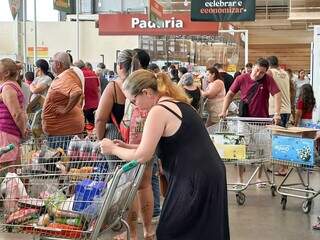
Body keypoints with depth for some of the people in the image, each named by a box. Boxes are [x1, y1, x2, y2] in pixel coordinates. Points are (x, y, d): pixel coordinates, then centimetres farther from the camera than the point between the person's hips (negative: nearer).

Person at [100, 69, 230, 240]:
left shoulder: (158, 111, -14)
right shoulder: (177, 104, 14)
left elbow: (142, 156, -13)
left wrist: (113, 149, 4)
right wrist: (129, 147, 18)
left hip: (195, 181, -9)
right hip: (210, 175, 9)